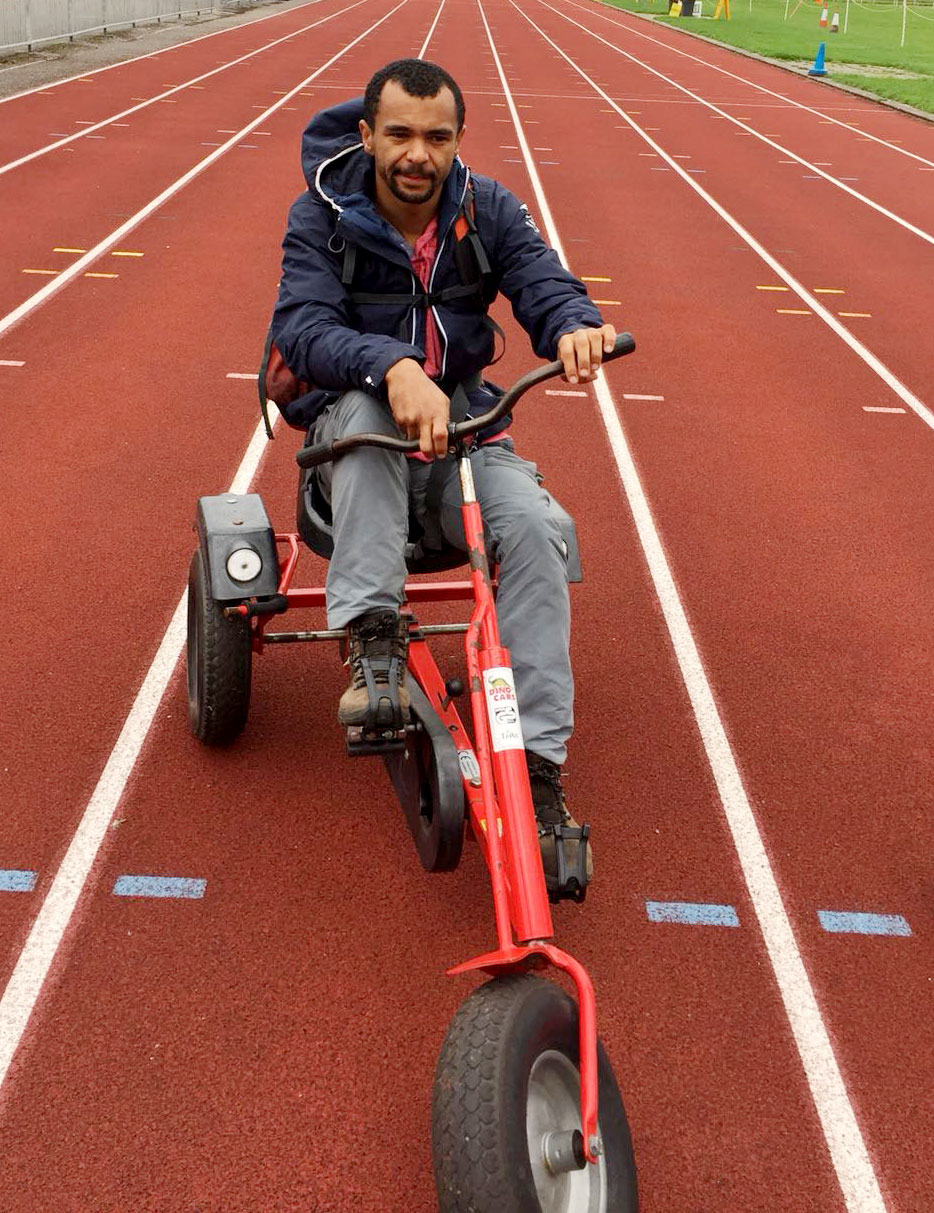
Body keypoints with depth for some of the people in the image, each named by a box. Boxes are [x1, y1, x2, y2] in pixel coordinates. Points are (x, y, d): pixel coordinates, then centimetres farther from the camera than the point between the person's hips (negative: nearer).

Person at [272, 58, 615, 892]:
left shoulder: (488, 211, 1)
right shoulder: (324, 217, -7)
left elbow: (545, 285, -11)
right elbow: (301, 328, -22)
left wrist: (574, 327, -38)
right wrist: (393, 368, -43)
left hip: (464, 426, 2)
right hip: (357, 432, -1)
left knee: (534, 523, -28)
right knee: (364, 411, -38)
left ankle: (536, 767, -27)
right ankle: (373, 643, -38)